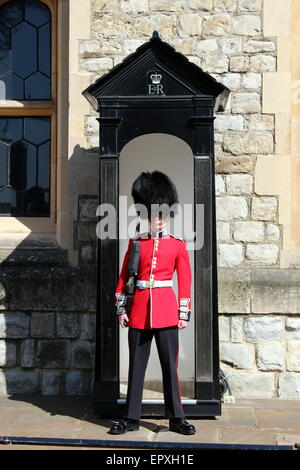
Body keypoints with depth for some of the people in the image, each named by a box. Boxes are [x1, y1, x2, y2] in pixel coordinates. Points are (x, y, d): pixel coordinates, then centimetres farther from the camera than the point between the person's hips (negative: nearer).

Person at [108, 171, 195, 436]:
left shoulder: (177, 244, 3)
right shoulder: (136, 242, 6)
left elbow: (185, 281, 2)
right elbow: (124, 277, 8)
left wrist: (185, 313, -3)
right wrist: (121, 309, 2)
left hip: (166, 311, -1)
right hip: (139, 309, 2)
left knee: (170, 365, 2)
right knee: (136, 366, 8)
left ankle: (176, 418, 13)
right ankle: (131, 418, 17)